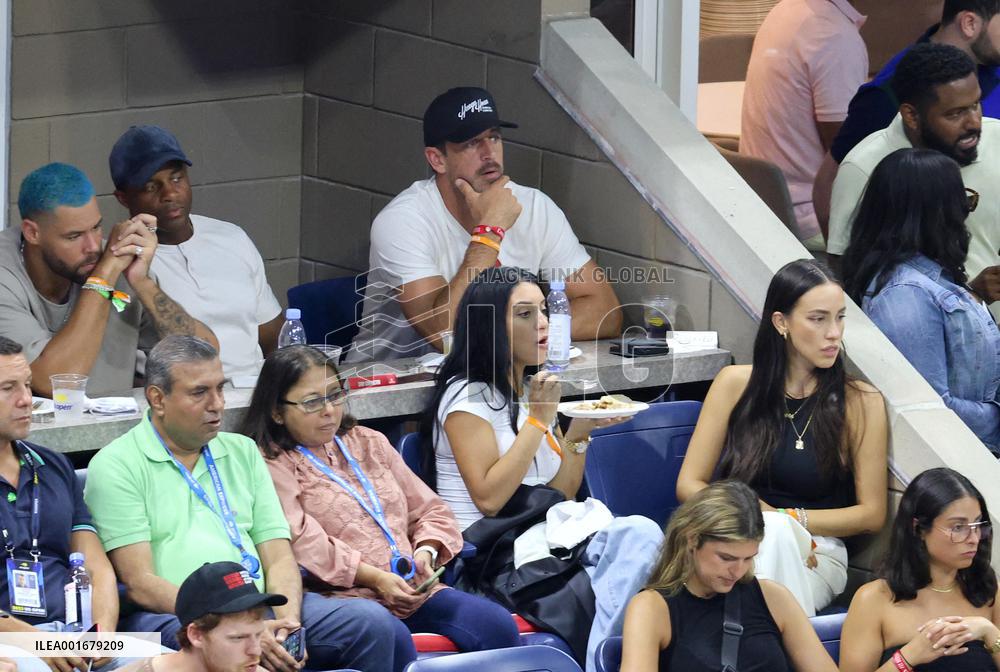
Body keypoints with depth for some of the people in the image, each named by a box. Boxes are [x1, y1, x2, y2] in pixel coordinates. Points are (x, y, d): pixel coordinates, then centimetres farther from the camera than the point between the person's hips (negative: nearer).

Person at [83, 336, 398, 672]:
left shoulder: (242, 452, 21)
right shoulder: (116, 466, 2)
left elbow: (279, 558, 14)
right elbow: (140, 584, -8)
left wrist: (288, 623, -9)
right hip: (169, 615, -6)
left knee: (372, 622, -18)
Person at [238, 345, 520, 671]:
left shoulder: (368, 443, 26)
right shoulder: (272, 466, 3)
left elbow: (430, 509, 26)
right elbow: (303, 542, -11)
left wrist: (427, 550, 3)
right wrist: (374, 577, -18)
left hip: (414, 591, 6)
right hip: (344, 596, -6)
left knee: (497, 624, -20)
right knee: (392, 640, -40)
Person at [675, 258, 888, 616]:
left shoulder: (861, 403, 3)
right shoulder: (736, 384, 7)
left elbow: (871, 513, 4)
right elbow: (689, 485, 8)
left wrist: (786, 520, -6)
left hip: (815, 556, 0)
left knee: (774, 533, -37)